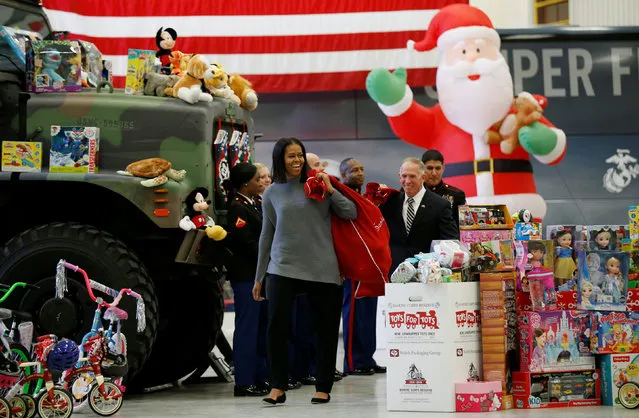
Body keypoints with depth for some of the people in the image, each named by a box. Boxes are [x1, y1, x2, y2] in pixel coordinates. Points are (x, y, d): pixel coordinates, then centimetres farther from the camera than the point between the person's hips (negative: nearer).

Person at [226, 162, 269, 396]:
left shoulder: (252, 205, 16)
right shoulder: (237, 208, -14)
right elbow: (247, 243, -18)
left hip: (259, 273, 10)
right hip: (246, 274, -10)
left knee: (261, 326, 13)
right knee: (247, 326, -6)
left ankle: (259, 378, 20)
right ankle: (243, 383, -1)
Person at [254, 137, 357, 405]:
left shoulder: (318, 185, 4)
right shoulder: (272, 194, 8)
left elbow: (351, 214, 0)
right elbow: (266, 236, 14)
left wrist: (330, 190, -11)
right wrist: (259, 278, 15)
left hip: (322, 269, 0)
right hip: (283, 267, 1)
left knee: (326, 329, 3)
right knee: (275, 325, -12)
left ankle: (323, 388, 15)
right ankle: (278, 387, -2)